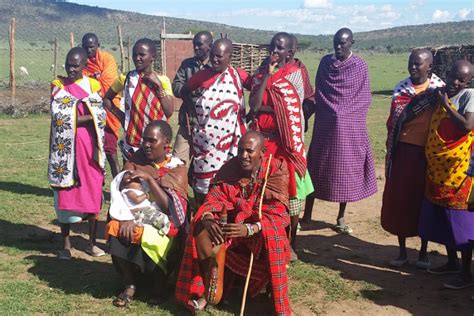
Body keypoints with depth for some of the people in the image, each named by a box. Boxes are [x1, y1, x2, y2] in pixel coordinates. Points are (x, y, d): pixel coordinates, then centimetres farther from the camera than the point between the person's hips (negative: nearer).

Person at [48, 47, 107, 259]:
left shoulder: (93, 85, 4)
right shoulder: (58, 85, 2)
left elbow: (101, 116, -4)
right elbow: (59, 118, -11)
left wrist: (72, 118, -12)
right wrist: (88, 116, -13)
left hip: (89, 146, 1)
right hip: (65, 149, -1)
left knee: (92, 193, 5)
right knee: (65, 194, 3)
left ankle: (92, 243, 18)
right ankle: (66, 244, 16)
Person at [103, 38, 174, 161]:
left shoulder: (163, 80, 0)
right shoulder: (126, 78, 0)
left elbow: (169, 112, -8)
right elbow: (106, 99, 12)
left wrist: (158, 86, -13)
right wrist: (121, 116, 0)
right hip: (132, 141, 0)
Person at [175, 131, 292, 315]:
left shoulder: (276, 171, -14)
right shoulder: (229, 169, -3)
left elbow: (278, 215, -21)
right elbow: (213, 200, -8)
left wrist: (249, 228, -40)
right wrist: (207, 219, -33)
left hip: (262, 229, -3)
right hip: (233, 223, 3)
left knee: (273, 239, -37)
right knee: (202, 233, -24)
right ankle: (208, 289, -10)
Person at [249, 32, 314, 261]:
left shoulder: (294, 74, -2)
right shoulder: (260, 74, 8)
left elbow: (291, 111, -10)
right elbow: (253, 105, -8)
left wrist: (262, 108, -7)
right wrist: (267, 75, -10)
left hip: (286, 141, -3)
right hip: (262, 140, 3)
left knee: (289, 193, 3)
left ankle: (290, 244, 15)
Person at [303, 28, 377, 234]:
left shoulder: (360, 66, -1)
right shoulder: (325, 62, 5)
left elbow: (364, 99, 1)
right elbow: (318, 93, 10)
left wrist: (350, 118, -4)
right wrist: (329, 112, 5)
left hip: (349, 128, -1)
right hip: (325, 126, 1)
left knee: (346, 170, 3)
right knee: (317, 168, 3)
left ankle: (341, 218, 14)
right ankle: (307, 215, 11)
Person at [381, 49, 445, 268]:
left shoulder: (439, 89, -2)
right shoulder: (401, 88, 6)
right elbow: (394, 120, 6)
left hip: (427, 152, -3)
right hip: (403, 151, 3)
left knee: (423, 199, 7)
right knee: (399, 199, 6)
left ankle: (423, 252, 22)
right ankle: (402, 251, 20)